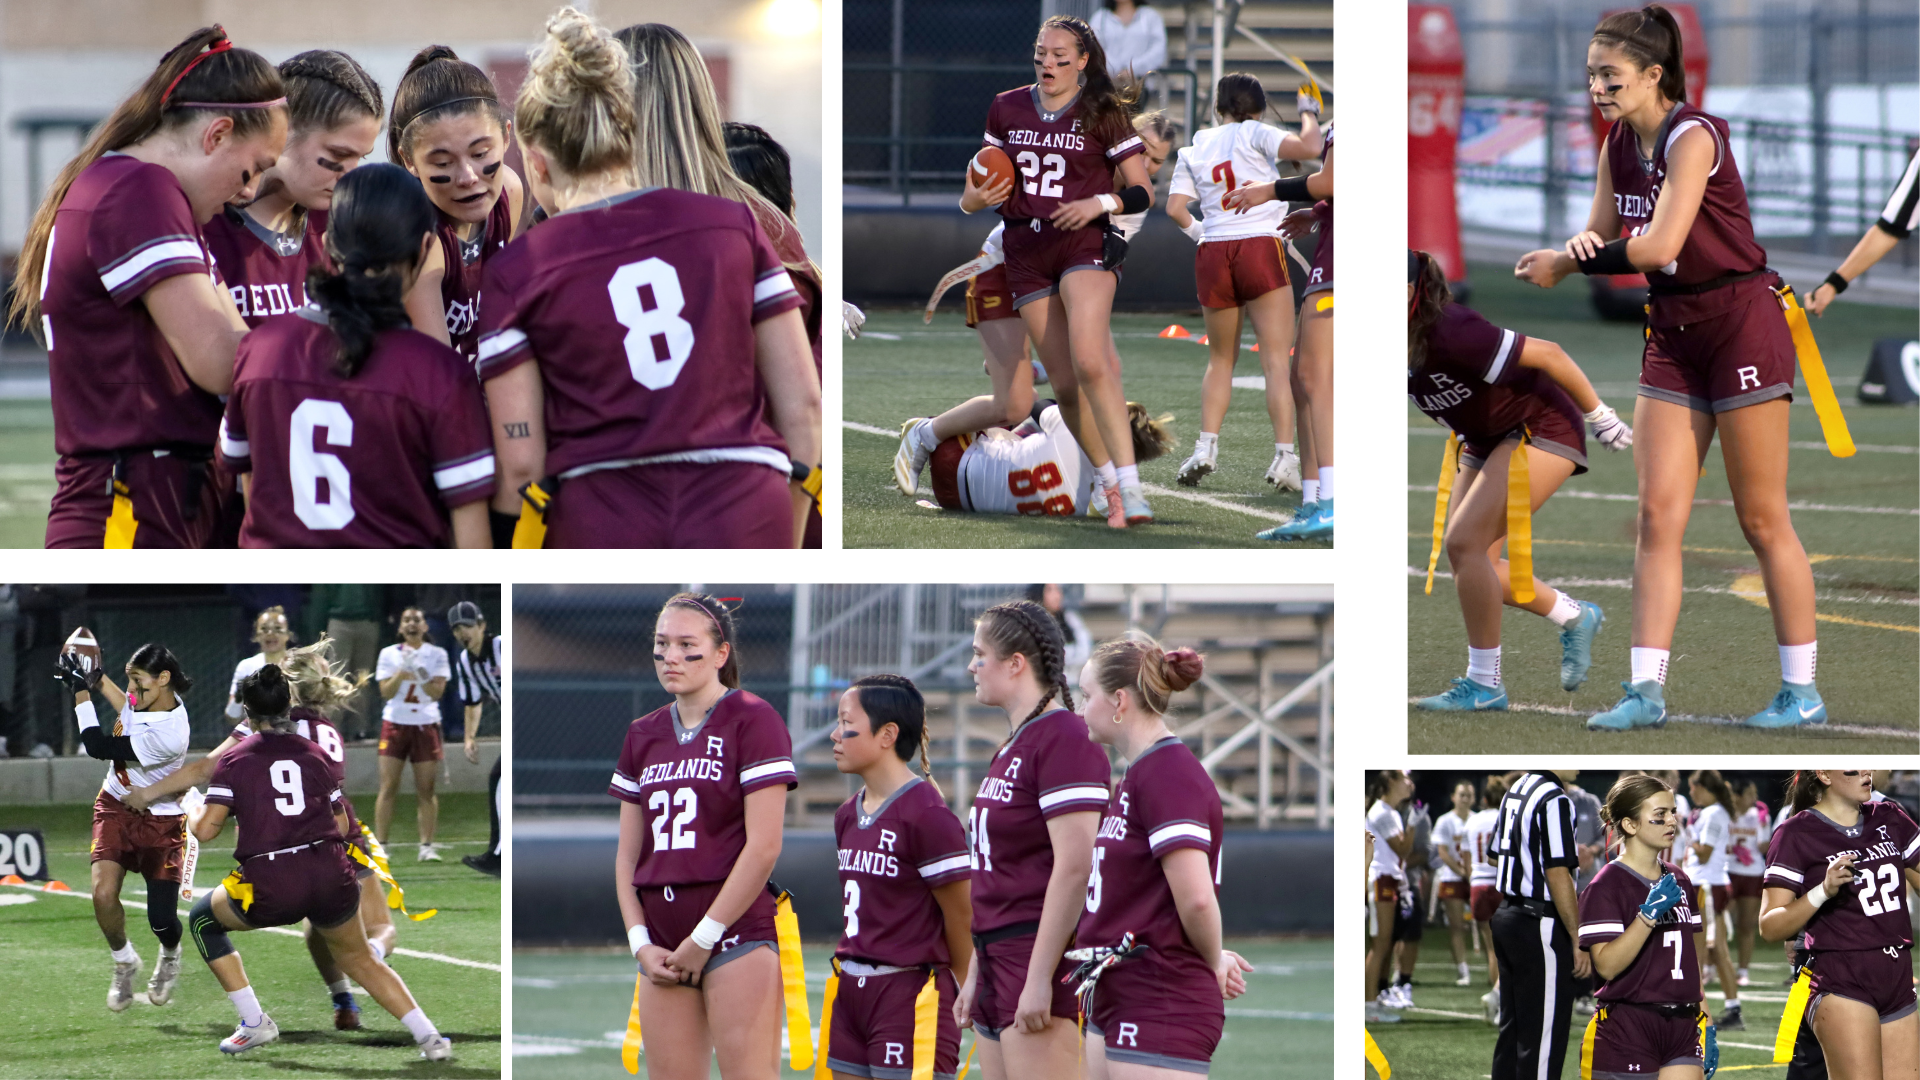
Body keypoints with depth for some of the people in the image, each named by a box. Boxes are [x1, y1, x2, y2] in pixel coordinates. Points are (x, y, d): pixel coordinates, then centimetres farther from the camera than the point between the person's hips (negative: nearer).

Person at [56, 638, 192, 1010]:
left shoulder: (168, 735, -33)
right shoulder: (148, 699, -10)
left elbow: (99, 747, -26)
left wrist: (81, 690, -20)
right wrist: (96, 678, 6)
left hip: (160, 822, -6)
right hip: (116, 810, 6)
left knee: (162, 920, -4)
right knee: (104, 894, -15)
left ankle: (170, 956, 34)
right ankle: (124, 963, 12)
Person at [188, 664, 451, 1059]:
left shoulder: (234, 761, 1)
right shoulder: (317, 755, 11)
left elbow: (206, 830, -4)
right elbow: (341, 826, 11)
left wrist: (193, 813, 19)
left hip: (270, 887, -3)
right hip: (332, 878, 3)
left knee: (202, 919, 25)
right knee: (359, 959, 24)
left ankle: (255, 1024, 18)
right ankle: (429, 1037, 12)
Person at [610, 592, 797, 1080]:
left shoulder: (752, 720, -4)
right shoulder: (643, 735, 15)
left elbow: (763, 846, -10)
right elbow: (628, 853, 16)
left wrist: (705, 937, -10)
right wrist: (640, 942, 3)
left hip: (735, 933, -6)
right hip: (664, 948, 6)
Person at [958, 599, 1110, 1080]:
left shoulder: (1064, 739, -13)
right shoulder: (1012, 747, 19)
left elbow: (1073, 867, -20)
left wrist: (1038, 978, -22)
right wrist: (975, 974, 23)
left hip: (1042, 956, -10)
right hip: (999, 959, 10)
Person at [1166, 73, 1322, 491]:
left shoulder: (1194, 149, 13)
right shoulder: (1255, 135, -1)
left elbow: (1175, 208, 6)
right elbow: (1308, 147, -15)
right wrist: (1309, 115, 4)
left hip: (1212, 254, 4)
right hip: (1260, 248, -4)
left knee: (1221, 358, 18)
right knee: (1276, 360, -4)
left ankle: (1206, 446, 6)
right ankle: (1284, 458, -12)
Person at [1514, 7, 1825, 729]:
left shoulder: (1693, 137, -18)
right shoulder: (1618, 148, 6)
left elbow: (1659, 246, -27)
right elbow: (1600, 237, 13)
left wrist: (1565, 264, -18)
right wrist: (1582, 244, -11)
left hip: (1741, 322, -8)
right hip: (1673, 334, 8)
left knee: (1762, 519, -3)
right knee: (1658, 513, -1)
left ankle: (1802, 692, 5)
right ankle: (1647, 689, -3)